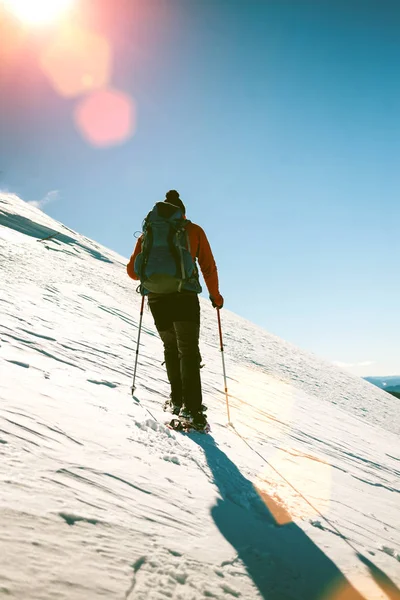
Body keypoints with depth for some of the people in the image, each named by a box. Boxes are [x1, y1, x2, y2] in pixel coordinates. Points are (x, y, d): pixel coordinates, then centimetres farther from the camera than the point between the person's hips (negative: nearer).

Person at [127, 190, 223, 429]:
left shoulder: (148, 231, 15)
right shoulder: (194, 230, 10)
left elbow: (132, 270, 13)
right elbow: (209, 267, 6)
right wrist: (215, 295, 19)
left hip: (155, 297, 3)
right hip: (184, 296, -3)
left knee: (171, 347, 20)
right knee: (188, 351, -1)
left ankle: (177, 400, 21)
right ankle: (192, 408, -11)